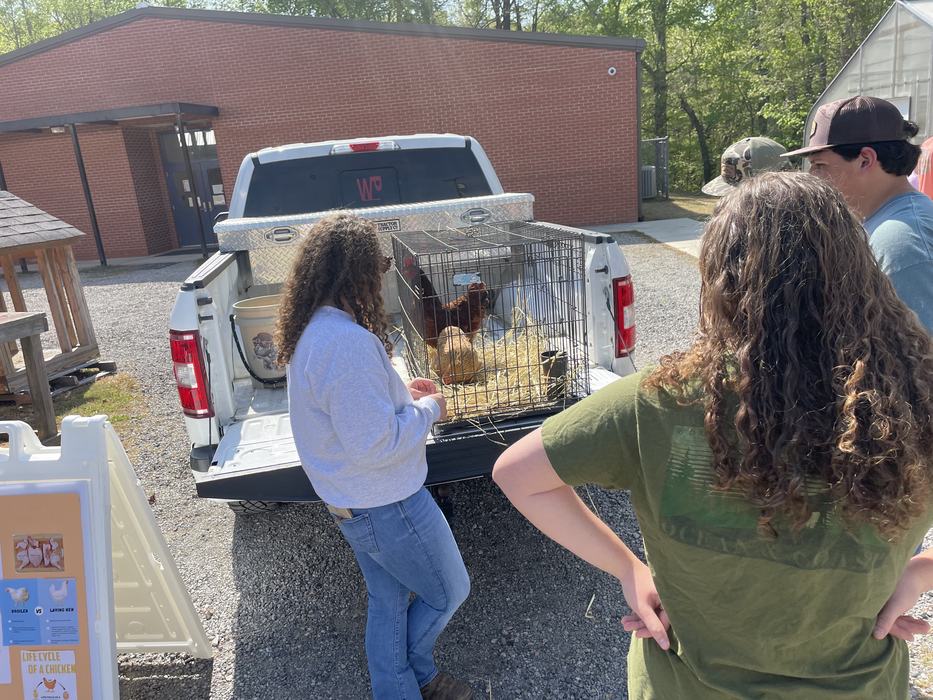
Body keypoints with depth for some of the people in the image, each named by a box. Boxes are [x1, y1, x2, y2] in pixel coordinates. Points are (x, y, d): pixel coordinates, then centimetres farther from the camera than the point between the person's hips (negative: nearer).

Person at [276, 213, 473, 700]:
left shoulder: (308, 331, 1)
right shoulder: (349, 342, -32)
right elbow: (374, 443, -32)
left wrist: (400, 392, 8)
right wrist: (428, 409, -16)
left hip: (350, 503, 9)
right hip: (387, 506, -9)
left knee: (388, 600, 25)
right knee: (449, 591, 17)